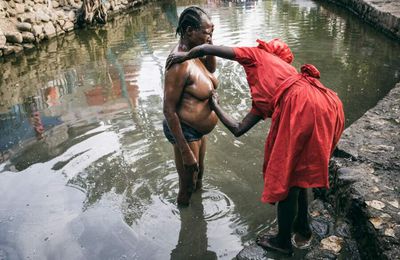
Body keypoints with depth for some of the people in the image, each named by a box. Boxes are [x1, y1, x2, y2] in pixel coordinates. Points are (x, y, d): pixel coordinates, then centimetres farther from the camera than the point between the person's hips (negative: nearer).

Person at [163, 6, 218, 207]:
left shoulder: (192, 51, -2)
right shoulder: (180, 64, -28)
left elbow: (211, 69, 19)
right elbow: (169, 110, -27)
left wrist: (209, 44, -1)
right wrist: (185, 151, -24)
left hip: (198, 130, 10)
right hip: (185, 131, -10)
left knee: (198, 174, 28)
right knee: (187, 184, 8)